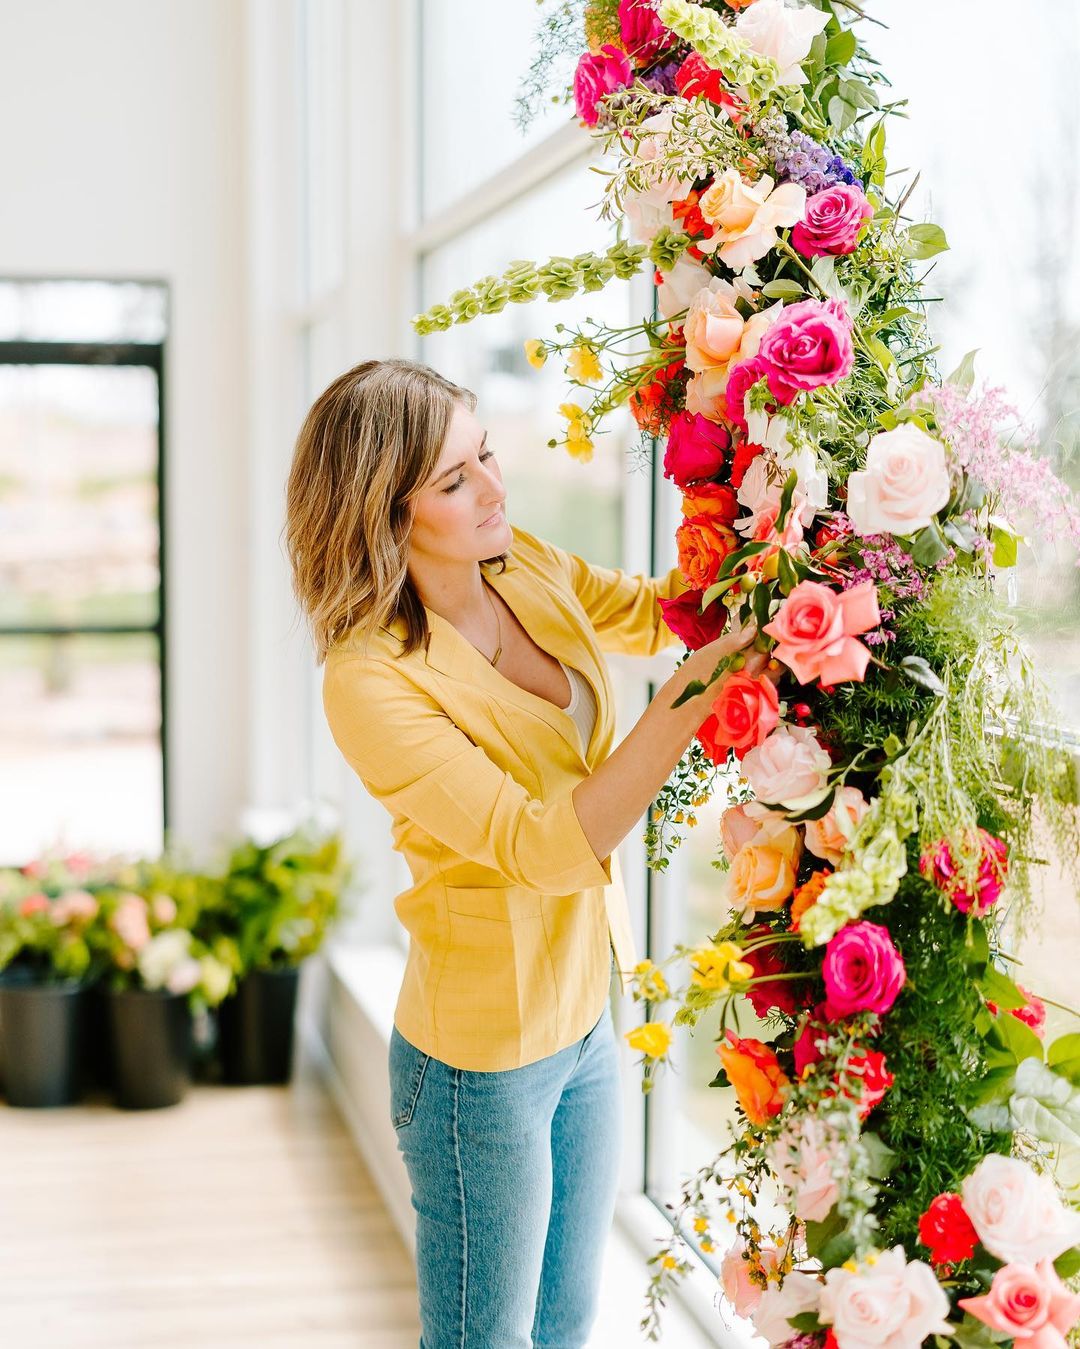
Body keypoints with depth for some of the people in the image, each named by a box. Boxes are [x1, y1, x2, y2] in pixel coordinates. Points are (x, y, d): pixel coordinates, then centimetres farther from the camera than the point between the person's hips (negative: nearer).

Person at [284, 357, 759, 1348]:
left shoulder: (530, 572, -3)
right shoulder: (370, 680, -26)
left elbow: (657, 608, 15)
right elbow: (545, 847, -31)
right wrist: (691, 696, -38)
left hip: (585, 1022, 7)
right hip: (484, 1060, -7)